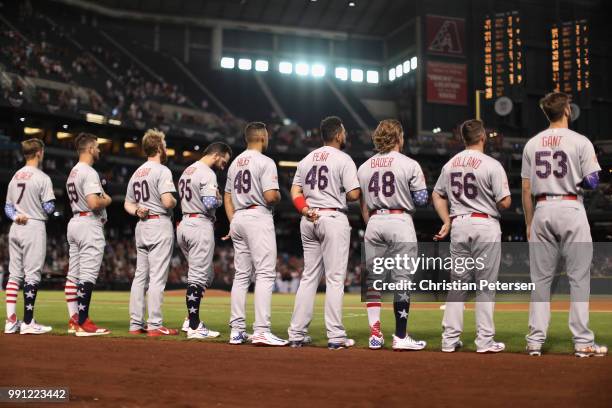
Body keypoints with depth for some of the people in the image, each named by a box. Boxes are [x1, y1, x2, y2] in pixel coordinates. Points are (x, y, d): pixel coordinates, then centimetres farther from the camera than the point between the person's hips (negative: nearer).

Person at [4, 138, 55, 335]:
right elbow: (49, 208, -13)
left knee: (14, 274, 7)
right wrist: (51, 207, 9)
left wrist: (16, 216, -1)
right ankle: (28, 323, -5)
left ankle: (11, 321, 5)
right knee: (32, 275, -5)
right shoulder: (42, 178, -8)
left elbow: (7, 206, 15)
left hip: (15, 228, 7)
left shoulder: (15, 177, 15)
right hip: (34, 227, -7)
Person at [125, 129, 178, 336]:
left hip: (141, 226, 8)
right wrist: (176, 202, 0)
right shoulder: (162, 171, -9)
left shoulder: (136, 173, 17)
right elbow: (167, 202, -20)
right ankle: (155, 325, -8)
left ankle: (136, 323, 11)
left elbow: (127, 203, 19)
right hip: (160, 224, -8)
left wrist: (137, 211, 2)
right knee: (157, 277, -7)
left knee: (140, 275, 10)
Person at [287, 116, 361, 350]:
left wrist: (306, 210, -2)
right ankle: (336, 337, -5)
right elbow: (354, 194, -13)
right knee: (335, 278, -5)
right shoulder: (343, 159, -6)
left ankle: (297, 334, 9)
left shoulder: (306, 160, 15)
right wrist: (342, 196, 8)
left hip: (308, 220, 7)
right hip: (333, 218, -6)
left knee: (309, 276, 11)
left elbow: (295, 192, 11)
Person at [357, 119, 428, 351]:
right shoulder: (409, 165, -3)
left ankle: (375, 334, 6)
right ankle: (400, 337, 0)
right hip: (400, 221, -4)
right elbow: (422, 200, -5)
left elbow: (363, 205, 11)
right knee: (402, 280, -1)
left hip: (373, 223, 4)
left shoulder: (364, 167, 10)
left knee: (373, 279, 9)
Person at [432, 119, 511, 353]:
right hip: (486, 225, -5)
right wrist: (493, 204, 10)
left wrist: (447, 222, 12)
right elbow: (505, 203, -11)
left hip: (458, 225, 5)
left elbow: (437, 195, 13)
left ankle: (450, 339, 11)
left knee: (457, 283, 11)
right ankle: (485, 341, 4)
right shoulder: (492, 165, -9)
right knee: (485, 286, 2)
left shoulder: (450, 164, 8)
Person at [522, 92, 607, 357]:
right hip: (571, 209, -4)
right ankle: (583, 342, 1)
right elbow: (592, 181, -7)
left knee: (541, 278, 7)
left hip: (542, 211, 4)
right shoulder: (580, 142, -3)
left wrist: (529, 223, 13)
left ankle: (535, 341, 6)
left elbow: (526, 189, 8)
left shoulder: (532, 144, 8)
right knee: (579, 277, 1)